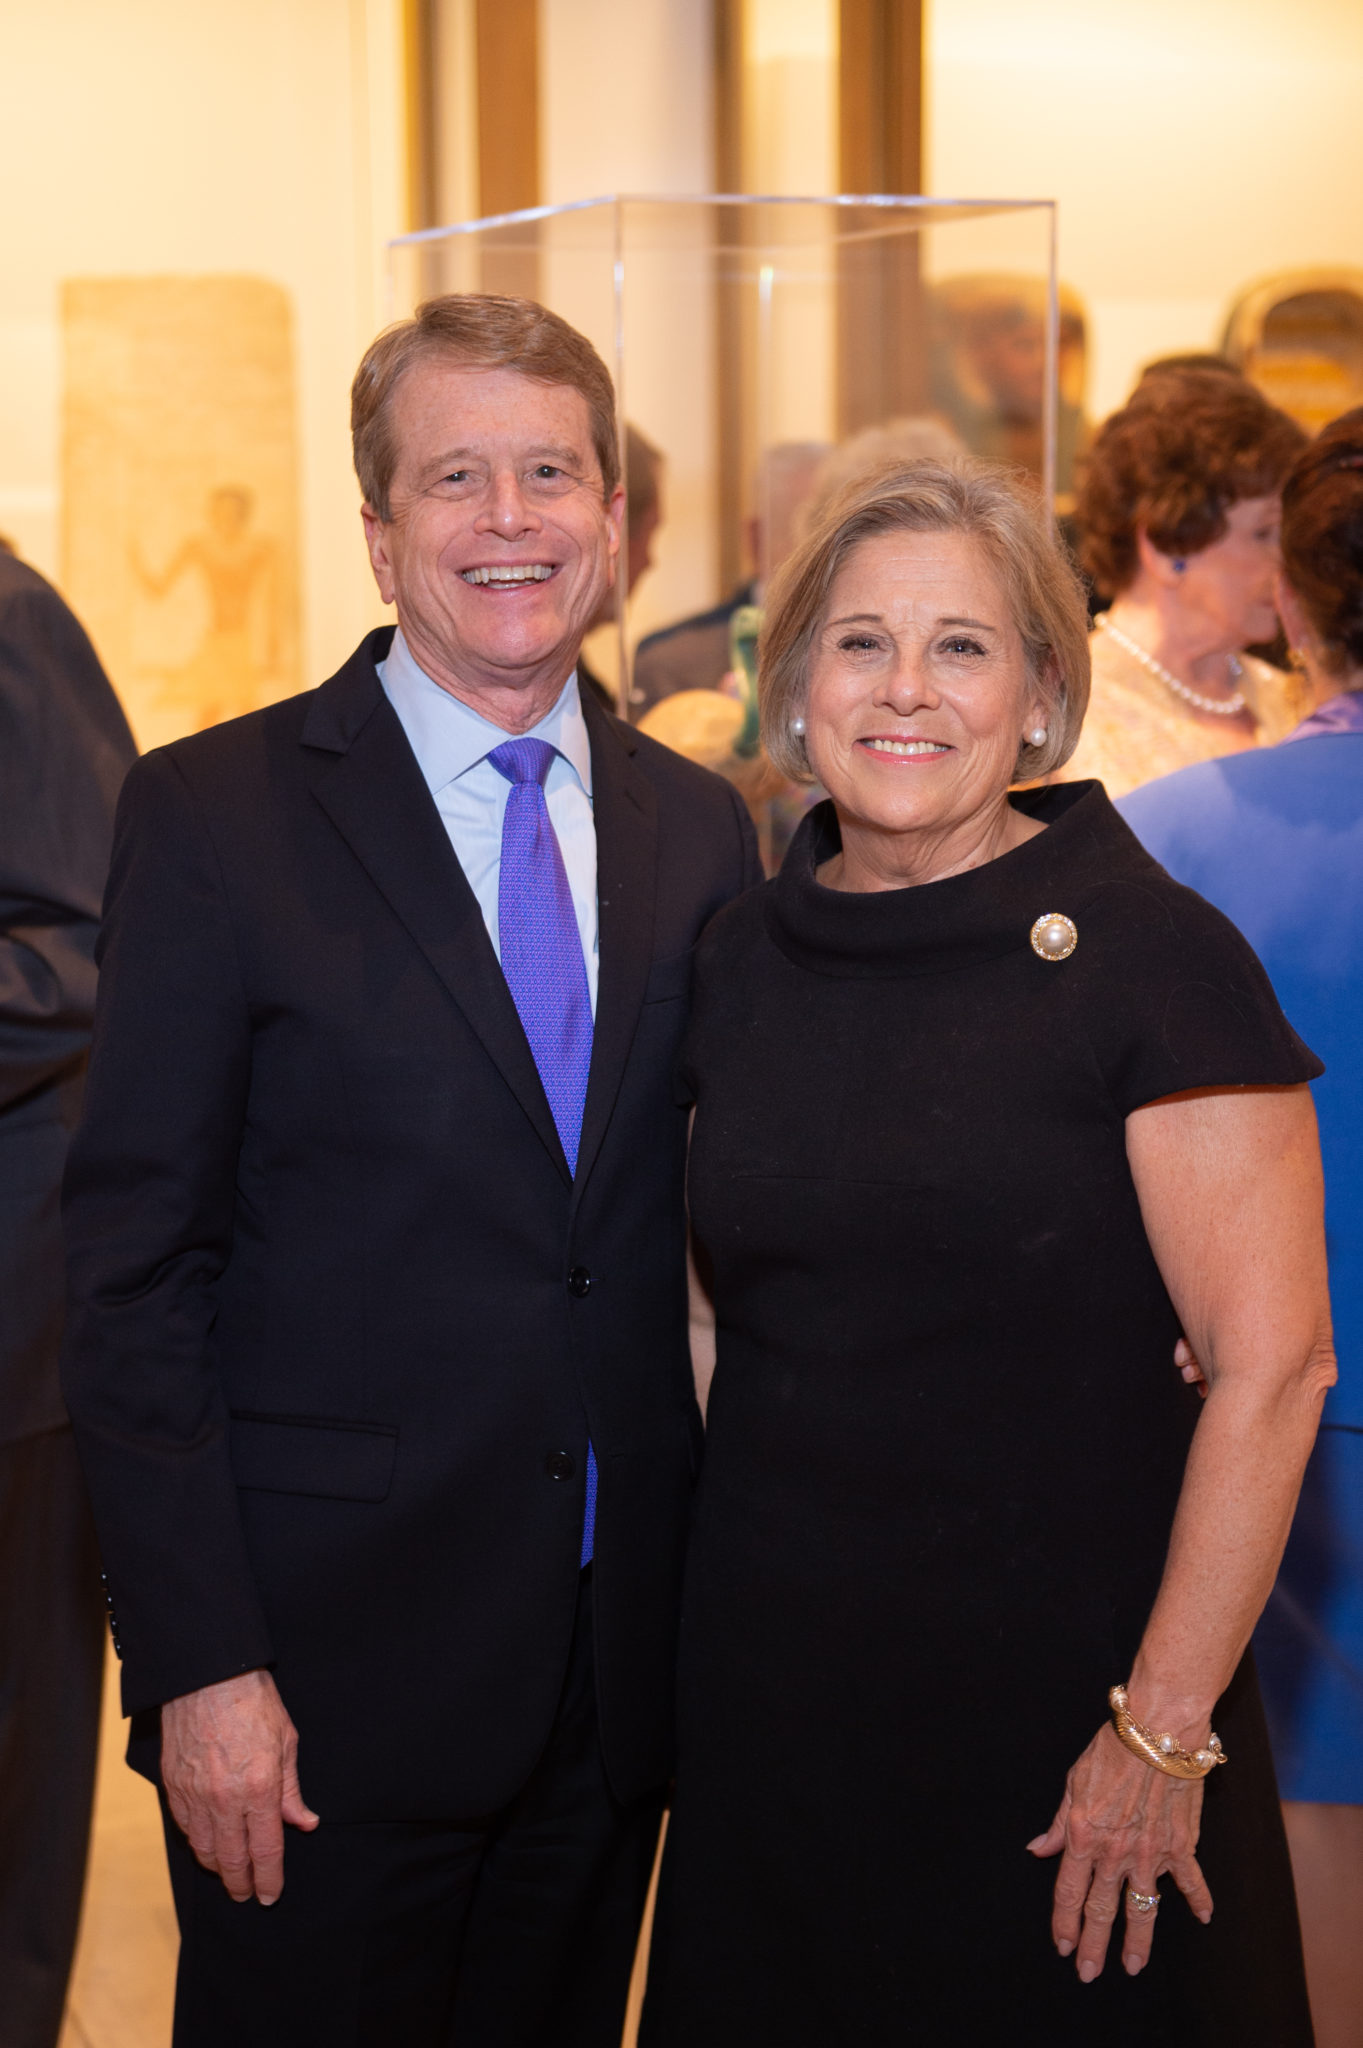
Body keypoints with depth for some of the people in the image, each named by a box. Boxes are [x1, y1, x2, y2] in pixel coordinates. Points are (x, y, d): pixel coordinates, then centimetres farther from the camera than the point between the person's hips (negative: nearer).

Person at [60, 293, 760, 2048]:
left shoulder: (697, 829, 7)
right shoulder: (214, 814, -7)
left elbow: (725, 1213, 12)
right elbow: (133, 1267, -9)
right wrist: (198, 1662, -14)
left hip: (616, 1668, 5)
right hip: (322, 1665, -4)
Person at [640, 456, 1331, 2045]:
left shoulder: (1147, 955, -11)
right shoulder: (744, 958, 4)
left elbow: (1272, 1368, -14)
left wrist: (1165, 1727, -16)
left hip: (1056, 1690, -4)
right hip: (769, 1684, 5)